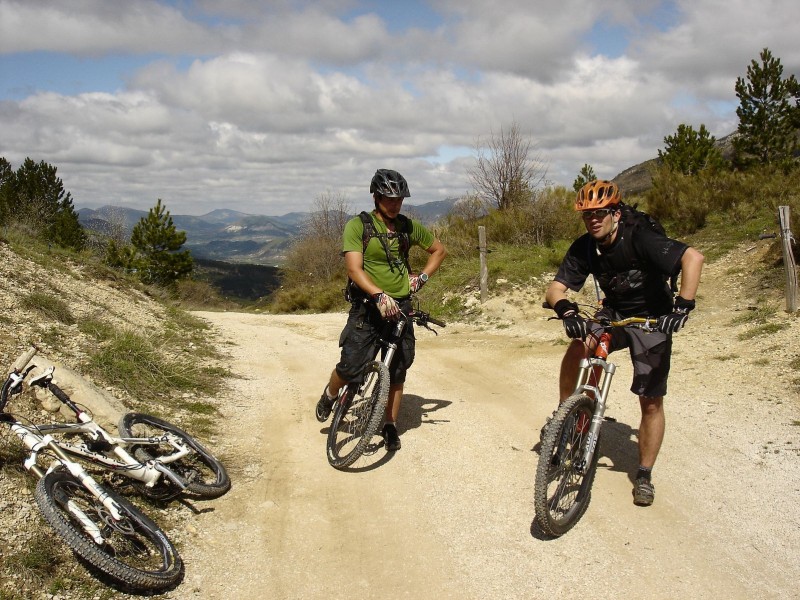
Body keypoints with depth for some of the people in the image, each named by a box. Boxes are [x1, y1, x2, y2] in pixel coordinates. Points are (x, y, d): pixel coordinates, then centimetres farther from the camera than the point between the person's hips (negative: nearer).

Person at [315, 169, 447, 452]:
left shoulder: (408, 226, 5)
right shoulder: (358, 225, -8)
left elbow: (439, 250, 19)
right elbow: (354, 269, -19)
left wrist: (422, 277, 4)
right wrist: (379, 295, -33)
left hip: (401, 307, 4)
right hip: (368, 306, -4)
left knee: (397, 371, 7)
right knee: (351, 366, -12)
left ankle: (390, 426, 24)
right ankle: (329, 396, 21)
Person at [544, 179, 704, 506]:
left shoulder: (640, 239, -26)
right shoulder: (583, 248, -12)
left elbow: (693, 257, -36)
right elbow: (556, 288, -18)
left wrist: (682, 306, -46)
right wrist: (566, 310, -40)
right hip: (613, 313, 3)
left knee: (651, 402, -2)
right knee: (577, 348, -29)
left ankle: (644, 476, 15)